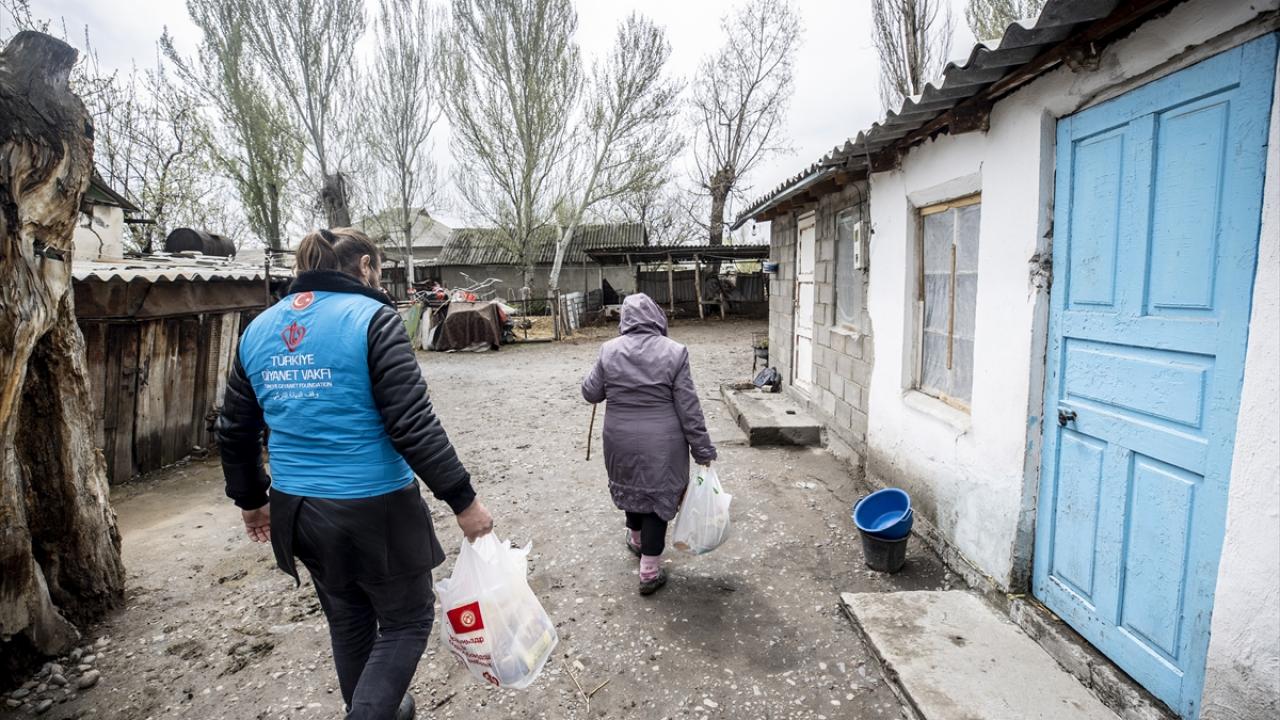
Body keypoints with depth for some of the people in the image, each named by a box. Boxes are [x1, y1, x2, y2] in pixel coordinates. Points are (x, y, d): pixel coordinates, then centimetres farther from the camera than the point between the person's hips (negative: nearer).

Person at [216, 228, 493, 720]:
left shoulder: (258, 329, 6)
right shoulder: (371, 318, -14)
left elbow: (235, 432, 13)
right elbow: (413, 425, -20)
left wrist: (251, 499, 27)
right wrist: (462, 499, -12)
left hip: (297, 510, 7)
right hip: (373, 509, -7)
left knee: (348, 620, 25)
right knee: (407, 621, 14)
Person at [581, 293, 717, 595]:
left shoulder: (609, 350, -6)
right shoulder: (674, 352, -11)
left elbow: (590, 393, 3)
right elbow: (689, 408, -10)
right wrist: (702, 449, -2)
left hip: (622, 441, 3)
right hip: (661, 443, -2)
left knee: (633, 487, 25)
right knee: (657, 495, 10)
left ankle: (637, 539, 48)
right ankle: (649, 571, 16)